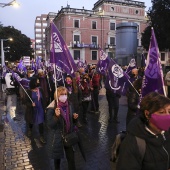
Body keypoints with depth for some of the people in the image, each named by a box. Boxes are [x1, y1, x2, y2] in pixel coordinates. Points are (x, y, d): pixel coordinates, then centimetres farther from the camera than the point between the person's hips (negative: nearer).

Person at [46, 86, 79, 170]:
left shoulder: (69, 106, -2)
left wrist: (74, 117, -10)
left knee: (71, 157, 9)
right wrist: (56, 116, -36)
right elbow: (49, 125, -21)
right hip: (57, 137, -4)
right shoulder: (51, 109, -20)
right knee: (57, 157, 18)